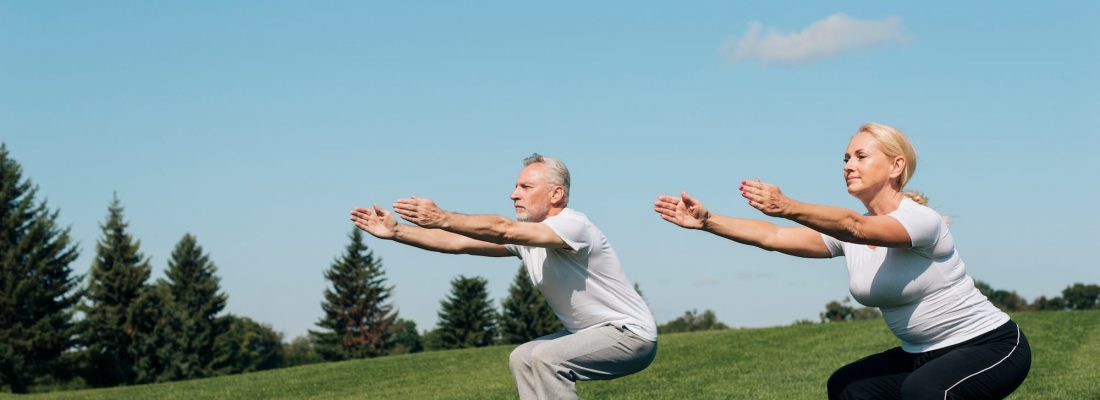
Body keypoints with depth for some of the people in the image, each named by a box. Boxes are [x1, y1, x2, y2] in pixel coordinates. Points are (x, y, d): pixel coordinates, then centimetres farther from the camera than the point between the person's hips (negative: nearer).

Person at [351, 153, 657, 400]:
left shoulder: (573, 225, -22)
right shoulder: (524, 236, 4)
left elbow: (503, 230, -36)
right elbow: (460, 243, 0)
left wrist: (442, 219, -42)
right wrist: (395, 231, -6)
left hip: (631, 334, -10)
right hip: (589, 333, 10)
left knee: (545, 357, -24)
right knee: (523, 358, 10)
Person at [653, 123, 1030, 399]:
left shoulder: (922, 220, -22)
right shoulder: (846, 231, 1)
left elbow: (855, 226, -41)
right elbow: (773, 237, -10)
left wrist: (788, 207, -55)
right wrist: (706, 220, -21)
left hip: (991, 346, -8)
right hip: (921, 354, 8)